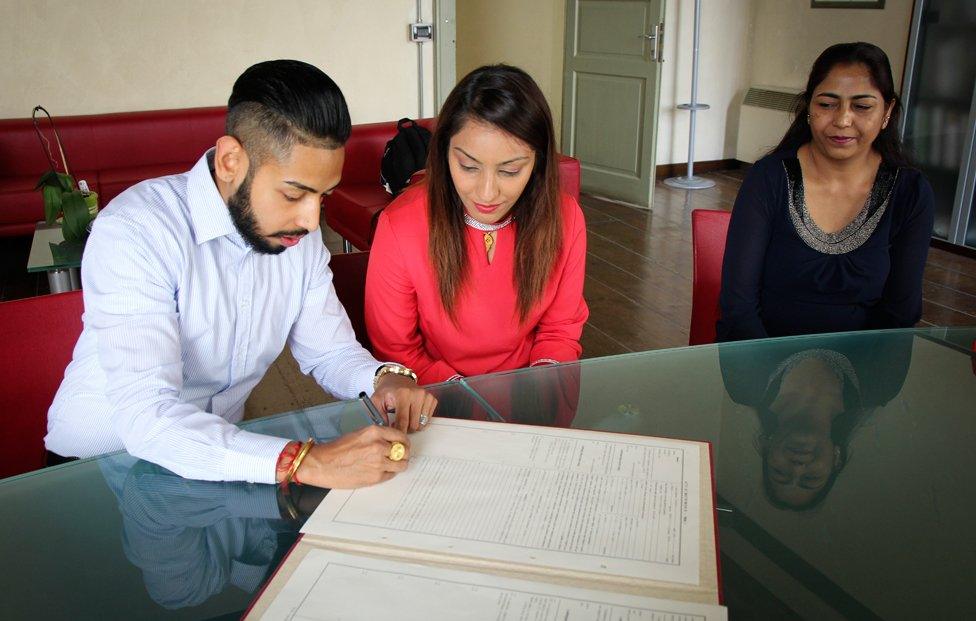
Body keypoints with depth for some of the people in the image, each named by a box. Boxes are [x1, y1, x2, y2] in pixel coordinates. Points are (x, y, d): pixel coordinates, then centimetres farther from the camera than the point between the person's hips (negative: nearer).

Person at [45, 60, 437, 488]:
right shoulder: (133, 233, -23)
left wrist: (383, 377, -16)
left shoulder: (299, 231, -2)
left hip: (222, 458, 5)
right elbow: (147, 417, -32)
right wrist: (304, 462, -41)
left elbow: (328, 351, 6)